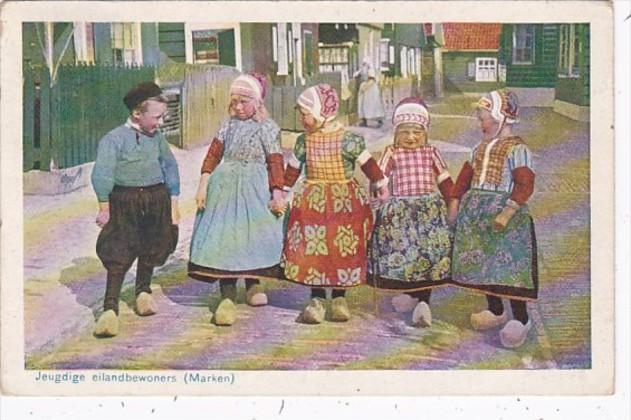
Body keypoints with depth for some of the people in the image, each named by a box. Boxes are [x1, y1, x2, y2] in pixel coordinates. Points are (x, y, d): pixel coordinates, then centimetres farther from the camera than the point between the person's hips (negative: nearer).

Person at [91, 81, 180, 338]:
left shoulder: (157, 137, 4)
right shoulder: (114, 139, -13)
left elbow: (170, 167, 14)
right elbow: (102, 174, -14)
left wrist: (173, 204, 13)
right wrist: (104, 208, -13)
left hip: (157, 198, 5)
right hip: (123, 201, -5)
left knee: (151, 249, 18)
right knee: (118, 255, -8)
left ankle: (143, 291, 39)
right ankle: (110, 309, -11)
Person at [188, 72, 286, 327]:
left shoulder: (267, 128, -2)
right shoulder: (229, 125, 9)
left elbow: (275, 162, -4)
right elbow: (213, 154, 8)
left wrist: (277, 193, -8)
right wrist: (203, 185, 2)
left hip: (255, 189, -3)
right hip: (225, 187, 3)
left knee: (253, 235, 2)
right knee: (223, 237, -6)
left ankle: (253, 283, 28)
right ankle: (227, 297, -6)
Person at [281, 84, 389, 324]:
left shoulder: (347, 140, -9)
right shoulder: (304, 141, 3)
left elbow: (368, 165, -2)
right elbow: (292, 170, 13)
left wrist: (383, 189, 1)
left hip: (345, 202, -3)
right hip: (311, 203, 3)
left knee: (342, 251, 3)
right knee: (311, 250, -2)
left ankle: (339, 298, 16)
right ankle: (317, 299, 6)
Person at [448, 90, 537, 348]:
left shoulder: (516, 148, -11)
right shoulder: (481, 148, 14)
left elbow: (525, 185, -18)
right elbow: (466, 176, 20)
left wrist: (507, 213, -24)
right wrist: (455, 202, 13)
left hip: (504, 211, -8)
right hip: (476, 212, 8)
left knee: (508, 265, -9)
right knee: (482, 263, 12)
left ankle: (520, 319, -1)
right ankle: (496, 312, 27)